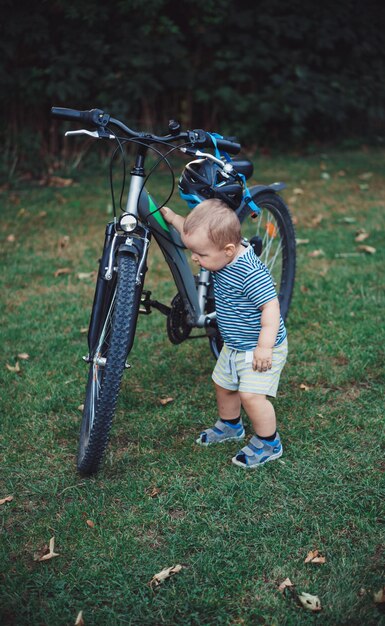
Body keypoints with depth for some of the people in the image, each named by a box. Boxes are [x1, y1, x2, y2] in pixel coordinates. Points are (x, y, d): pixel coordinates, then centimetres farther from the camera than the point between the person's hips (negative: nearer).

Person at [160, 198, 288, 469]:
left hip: (259, 348, -9)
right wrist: (173, 218, 11)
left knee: (251, 395, -13)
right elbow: (195, 233, 12)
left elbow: (271, 306, -31)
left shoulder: (251, 272, -32)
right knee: (224, 385, 21)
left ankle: (268, 443, 9)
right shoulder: (226, 254, -6)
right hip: (235, 345, 9)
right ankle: (230, 426, 46)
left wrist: (265, 346, -34)